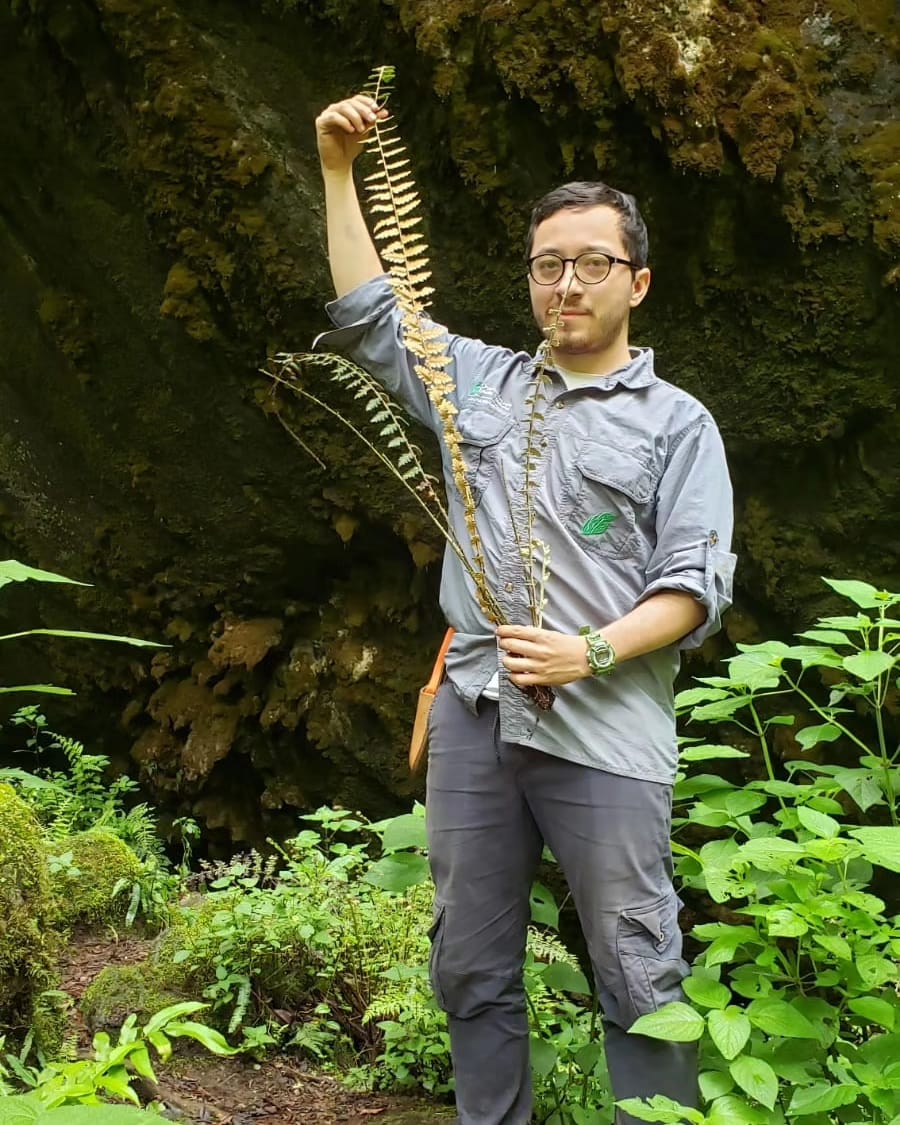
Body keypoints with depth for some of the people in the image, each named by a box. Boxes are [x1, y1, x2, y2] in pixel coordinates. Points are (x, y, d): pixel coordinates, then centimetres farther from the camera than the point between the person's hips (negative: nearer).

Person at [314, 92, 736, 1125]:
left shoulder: (675, 422, 4)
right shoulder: (481, 382, 16)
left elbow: (695, 584, -3)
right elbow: (367, 315, 15)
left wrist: (590, 652, -17)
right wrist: (337, 169, 9)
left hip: (604, 729, -4)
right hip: (475, 713, 4)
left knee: (638, 981, -1)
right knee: (472, 971, 11)